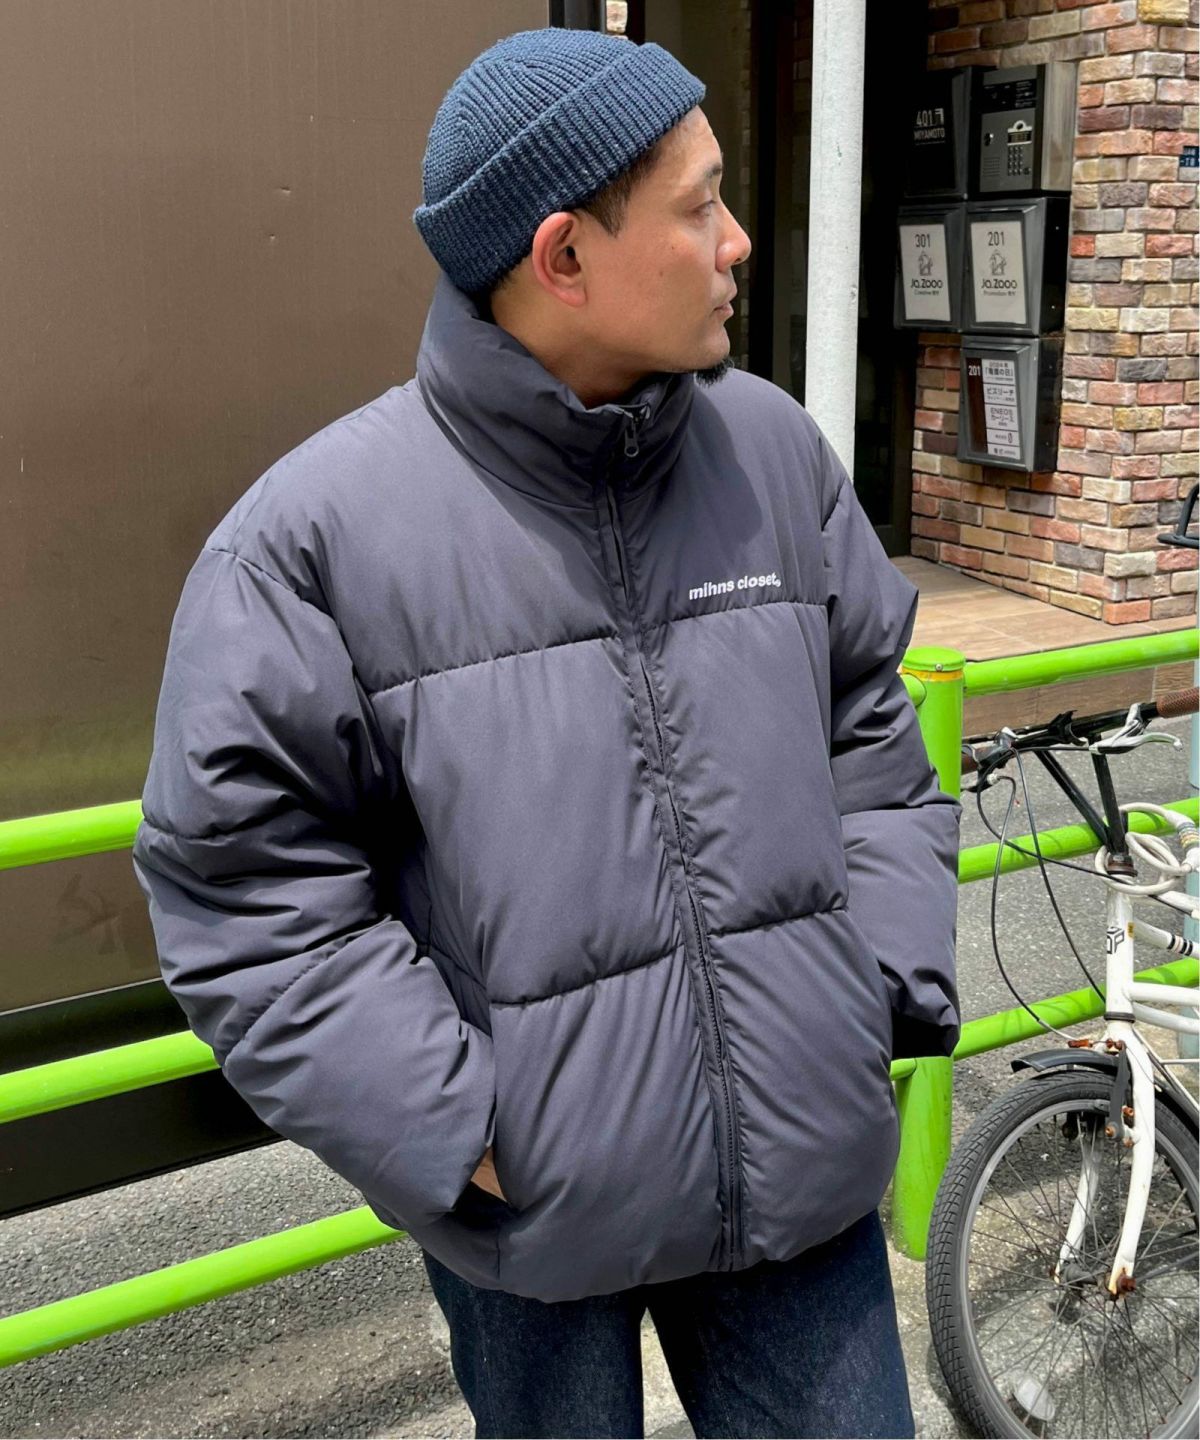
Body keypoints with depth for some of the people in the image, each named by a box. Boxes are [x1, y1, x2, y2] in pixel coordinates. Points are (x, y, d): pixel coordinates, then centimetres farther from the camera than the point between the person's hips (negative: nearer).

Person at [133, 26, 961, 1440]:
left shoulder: (775, 449, 0)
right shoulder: (321, 529, -15)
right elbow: (242, 881, -12)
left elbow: (870, 732, 10)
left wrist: (892, 987, 2)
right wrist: (451, 1134, -13)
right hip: (535, 1207, -3)